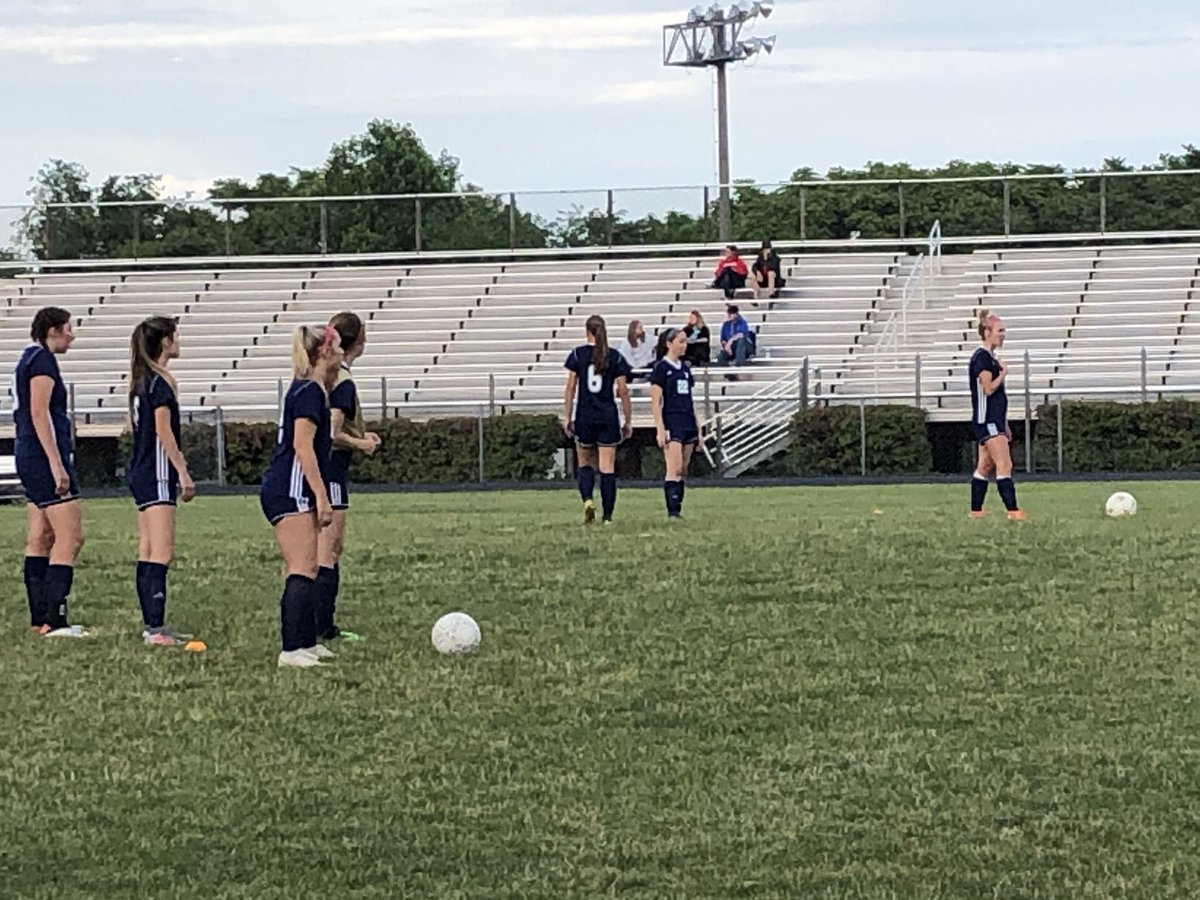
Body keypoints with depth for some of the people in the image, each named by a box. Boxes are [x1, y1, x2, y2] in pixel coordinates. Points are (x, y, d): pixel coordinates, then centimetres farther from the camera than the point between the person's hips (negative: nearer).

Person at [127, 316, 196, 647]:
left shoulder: (141, 381, 14)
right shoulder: (160, 382, -14)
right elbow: (164, 432, -17)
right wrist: (183, 471, -14)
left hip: (140, 471, 10)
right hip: (156, 474, -10)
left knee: (147, 553, 10)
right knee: (162, 553, -13)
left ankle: (152, 625, 14)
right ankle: (155, 628, -19)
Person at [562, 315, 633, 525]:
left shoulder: (578, 354, -1)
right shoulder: (614, 357, 1)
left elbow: (571, 387, -2)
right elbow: (623, 391, 0)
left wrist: (567, 417, 4)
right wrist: (628, 421, 7)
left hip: (585, 415, 0)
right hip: (608, 416, 0)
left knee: (585, 463, 15)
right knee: (607, 467, 2)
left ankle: (587, 500, -10)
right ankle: (608, 516, 0)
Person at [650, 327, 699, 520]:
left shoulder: (685, 367, 15)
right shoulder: (661, 368, -6)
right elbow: (655, 402, -9)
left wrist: (697, 428, 17)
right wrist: (660, 429, -16)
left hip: (688, 422, 7)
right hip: (671, 422, -7)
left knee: (683, 471, 6)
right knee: (674, 469, -14)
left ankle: (677, 510, 8)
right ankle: (672, 511, -15)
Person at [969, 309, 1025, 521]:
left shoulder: (990, 358, 18)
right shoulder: (982, 357, -12)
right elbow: (988, 388, -20)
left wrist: (1005, 425, 22)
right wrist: (1004, 373, -5)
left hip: (994, 420, 10)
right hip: (987, 421, -10)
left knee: (985, 467, 10)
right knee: (1005, 466, -15)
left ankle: (975, 511, 13)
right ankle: (1013, 510, -19)